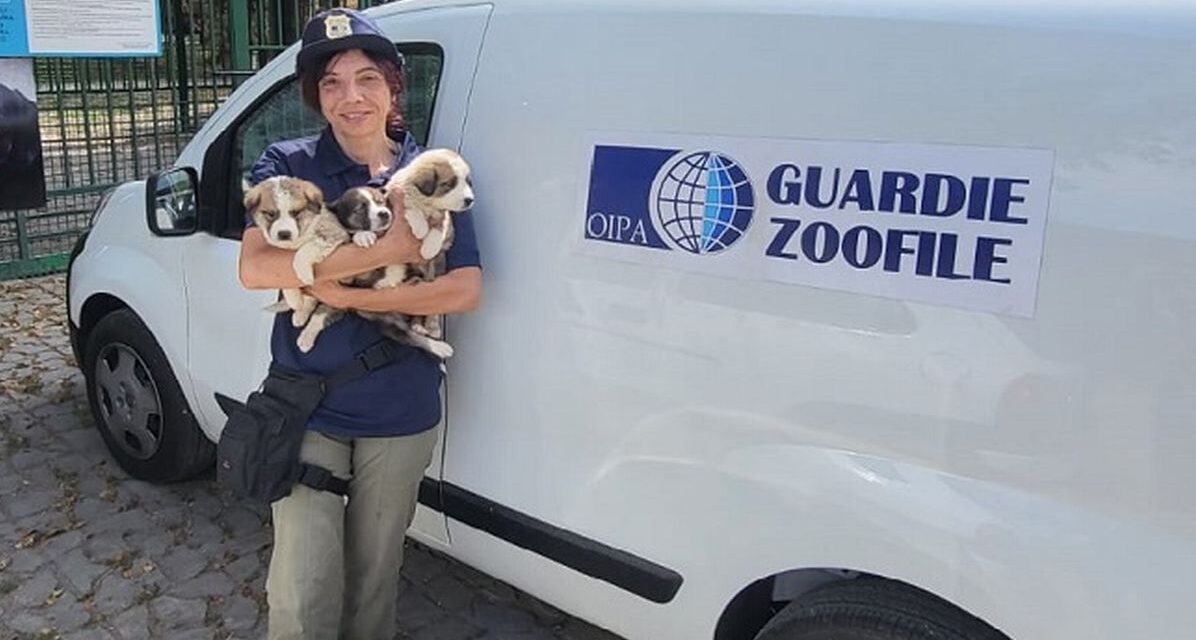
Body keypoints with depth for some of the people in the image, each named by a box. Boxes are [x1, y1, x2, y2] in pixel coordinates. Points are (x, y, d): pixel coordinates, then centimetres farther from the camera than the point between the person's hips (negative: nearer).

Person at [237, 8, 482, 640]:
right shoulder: (286, 165, -3)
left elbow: (465, 290, -10)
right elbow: (255, 268, -19)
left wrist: (349, 295, -20)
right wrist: (387, 248, -25)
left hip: (402, 416, 1)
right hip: (308, 409, -1)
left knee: (375, 571, 18)